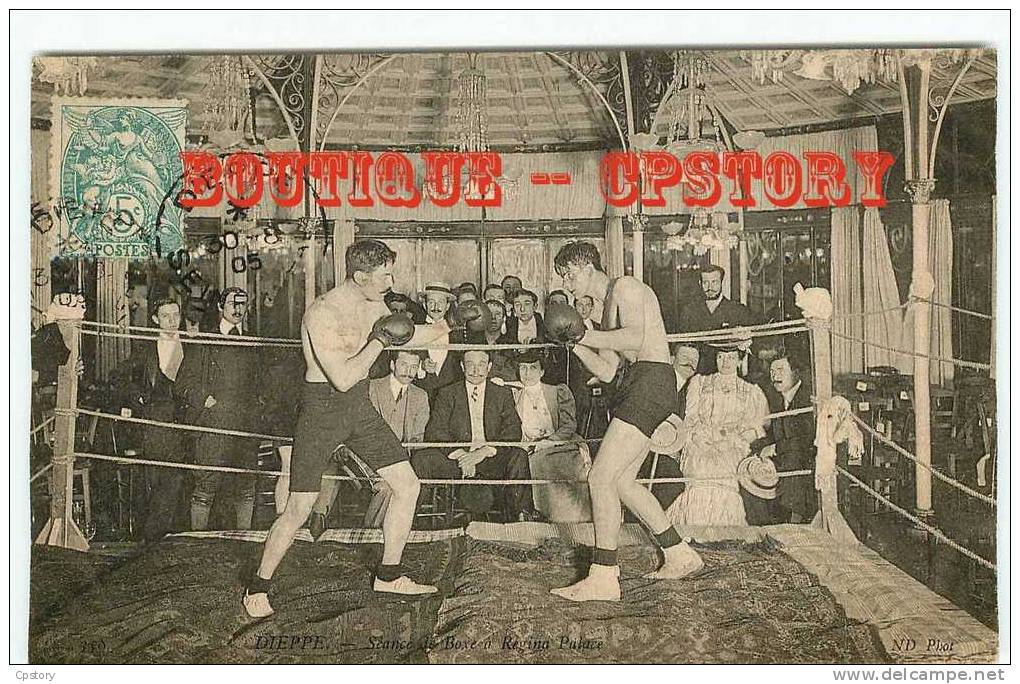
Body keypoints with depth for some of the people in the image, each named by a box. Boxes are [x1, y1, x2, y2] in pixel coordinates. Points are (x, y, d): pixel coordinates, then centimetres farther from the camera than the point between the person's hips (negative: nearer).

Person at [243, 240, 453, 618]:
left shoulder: (372, 304, 3)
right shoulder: (321, 314, -23)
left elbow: (406, 334, 23)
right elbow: (343, 378, -29)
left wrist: (447, 326, 18)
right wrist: (379, 340, -21)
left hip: (359, 406, 8)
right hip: (322, 408, -7)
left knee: (408, 485, 5)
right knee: (299, 510, -5)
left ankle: (389, 575, 20)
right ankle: (258, 587, 15)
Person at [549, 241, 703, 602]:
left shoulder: (624, 286, -2)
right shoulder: (608, 310, 25)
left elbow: (635, 338, -20)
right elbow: (606, 372, 19)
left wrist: (585, 335, -11)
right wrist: (574, 342, 8)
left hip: (651, 379, -10)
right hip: (637, 385, 10)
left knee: (601, 477, -14)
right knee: (621, 480, 14)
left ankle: (603, 577, -10)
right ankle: (679, 555, 24)